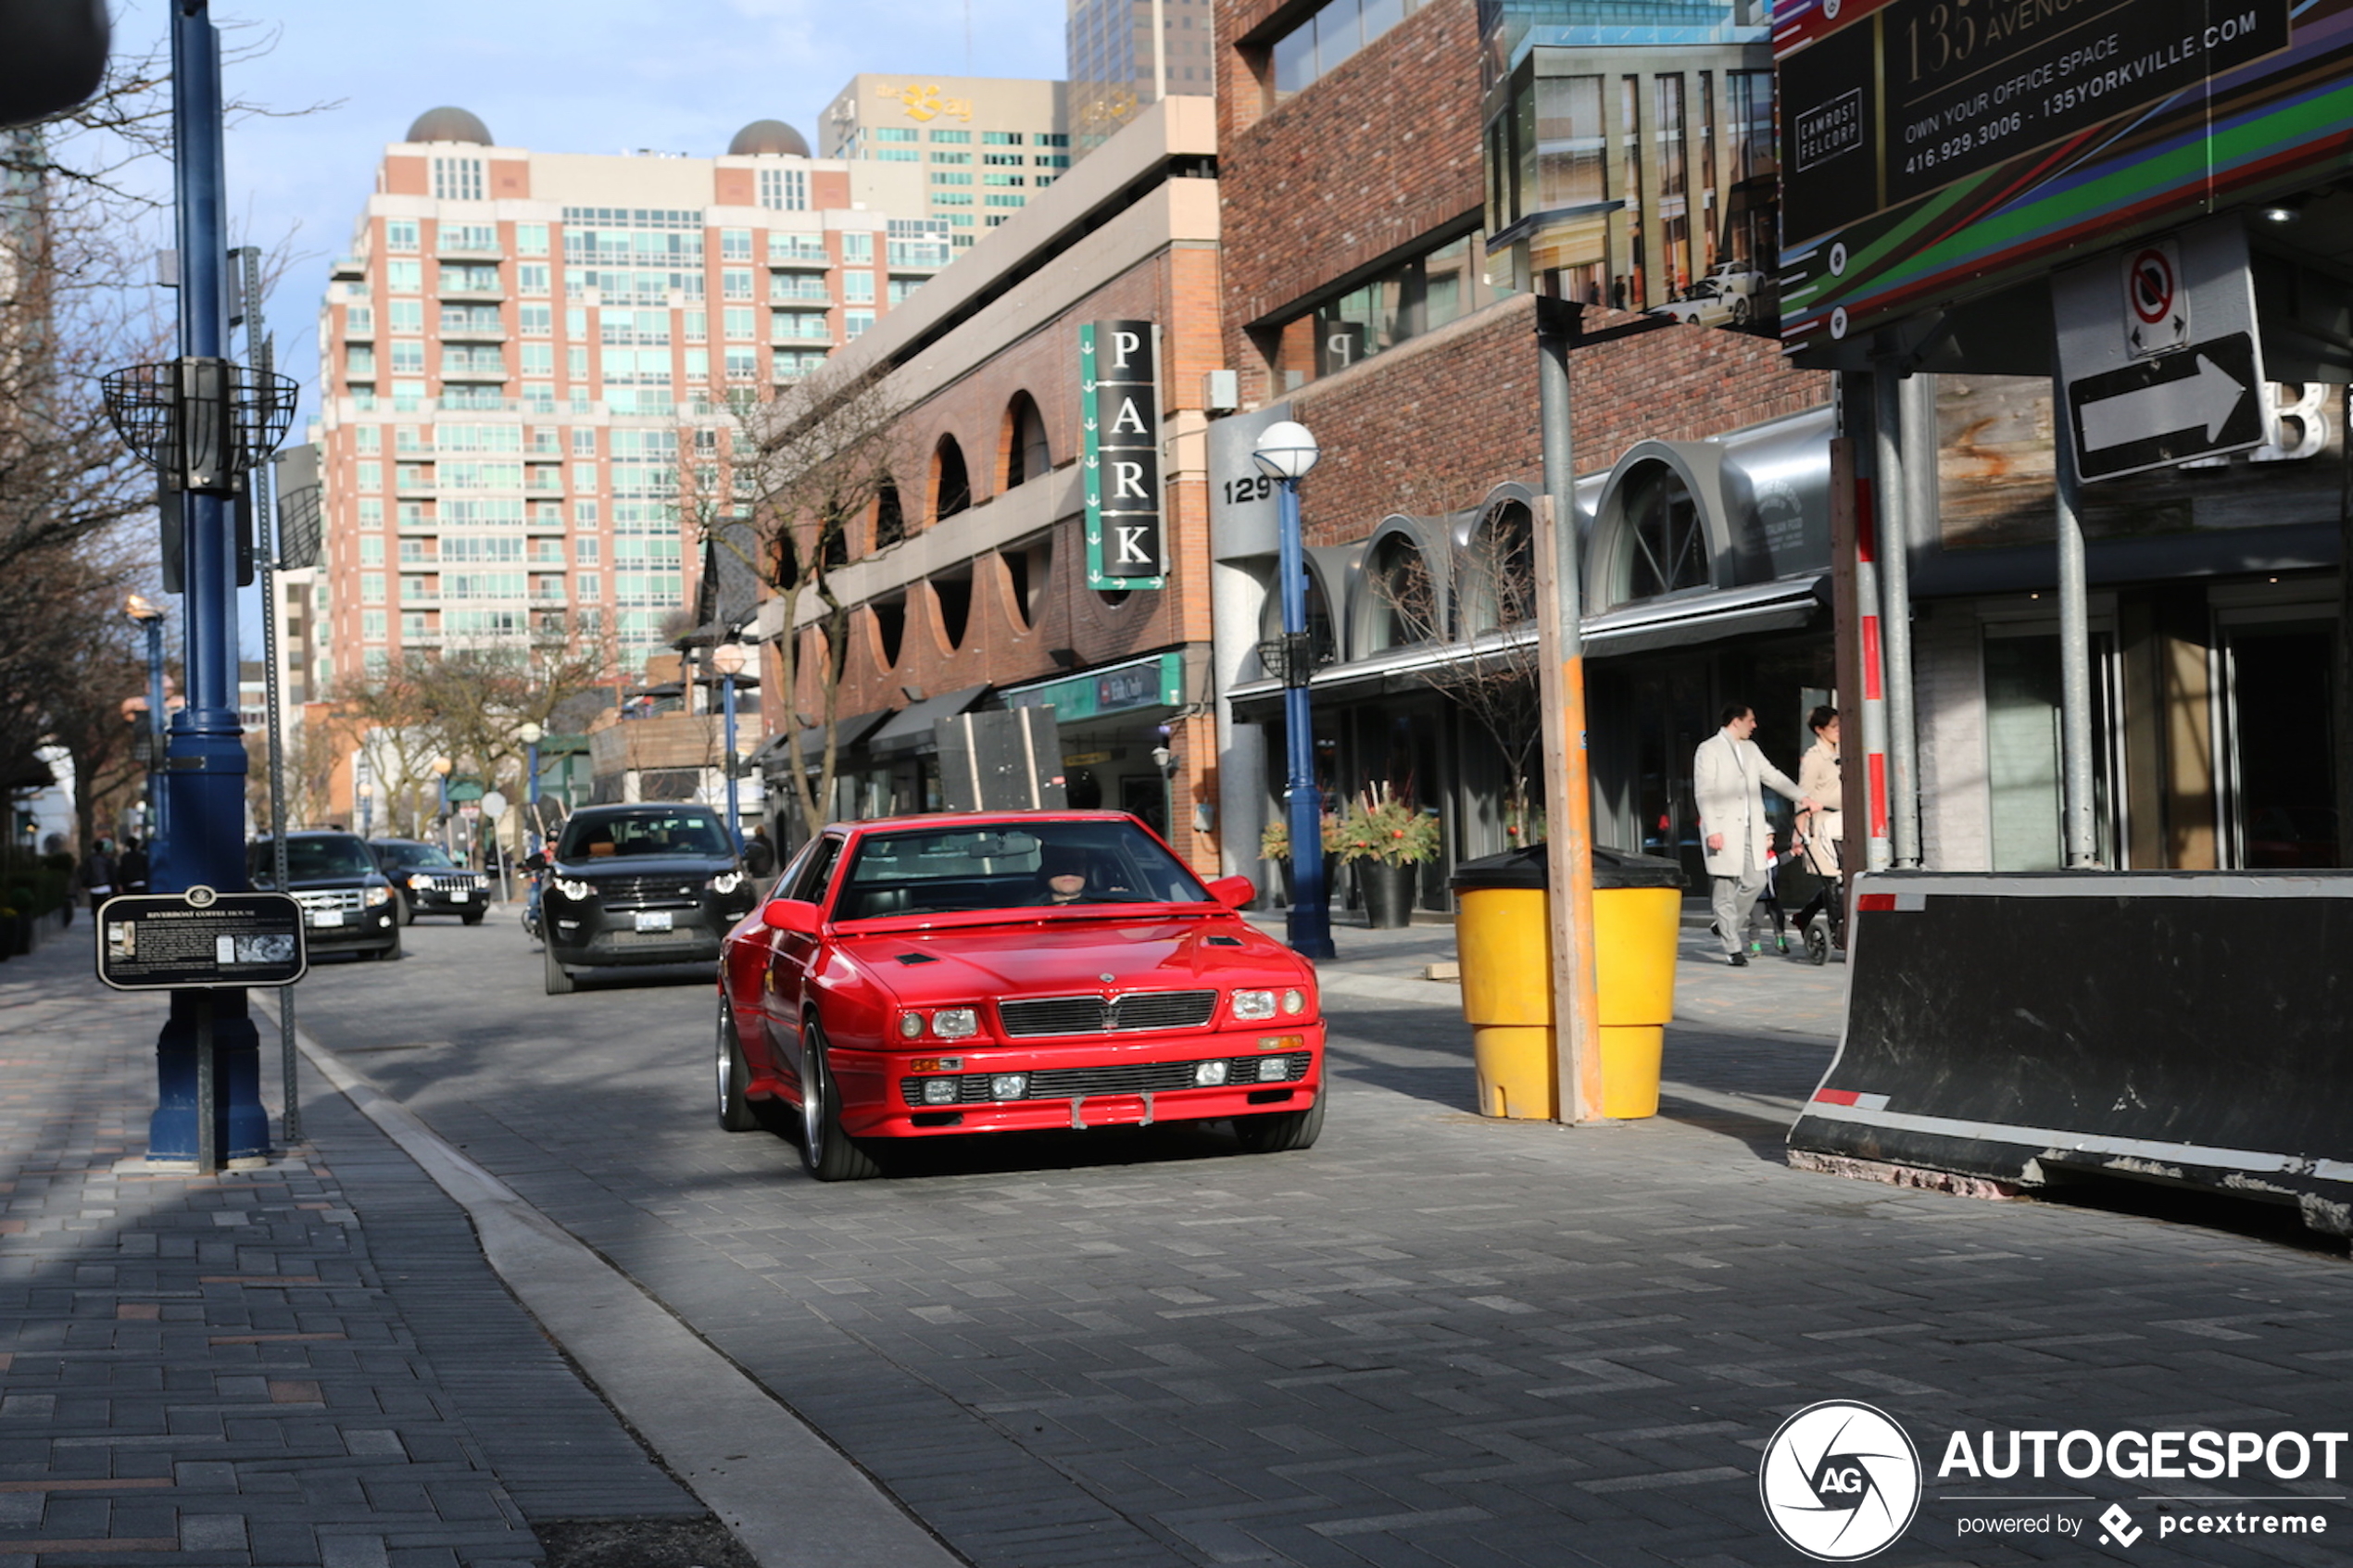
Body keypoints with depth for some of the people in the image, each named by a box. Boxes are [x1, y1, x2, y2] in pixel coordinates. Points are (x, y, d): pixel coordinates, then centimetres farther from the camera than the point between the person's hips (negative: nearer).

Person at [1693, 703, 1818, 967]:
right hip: (1723, 831, -7)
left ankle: (1727, 927, 24)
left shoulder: (1750, 748, 17)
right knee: (1726, 889, -4)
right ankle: (1733, 948, 0)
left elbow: (1772, 776, 19)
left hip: (1750, 829, 7)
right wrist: (1712, 830, -18)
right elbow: (1704, 792, -10)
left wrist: (1802, 797, 8)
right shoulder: (1709, 750, -4)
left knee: (1756, 882, 3)